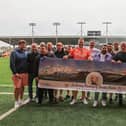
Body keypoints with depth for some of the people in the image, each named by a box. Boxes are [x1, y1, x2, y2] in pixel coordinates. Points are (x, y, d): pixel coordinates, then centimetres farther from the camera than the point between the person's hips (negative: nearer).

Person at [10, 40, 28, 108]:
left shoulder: (26, 53, 10)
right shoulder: (14, 53, -7)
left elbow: (28, 62, 15)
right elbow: (12, 64, -11)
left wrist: (27, 71, 7)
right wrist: (15, 73, -18)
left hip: (25, 73, 5)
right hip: (17, 73, -5)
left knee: (22, 87, 12)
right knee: (17, 87, -3)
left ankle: (21, 100, 26)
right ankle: (16, 101, 9)